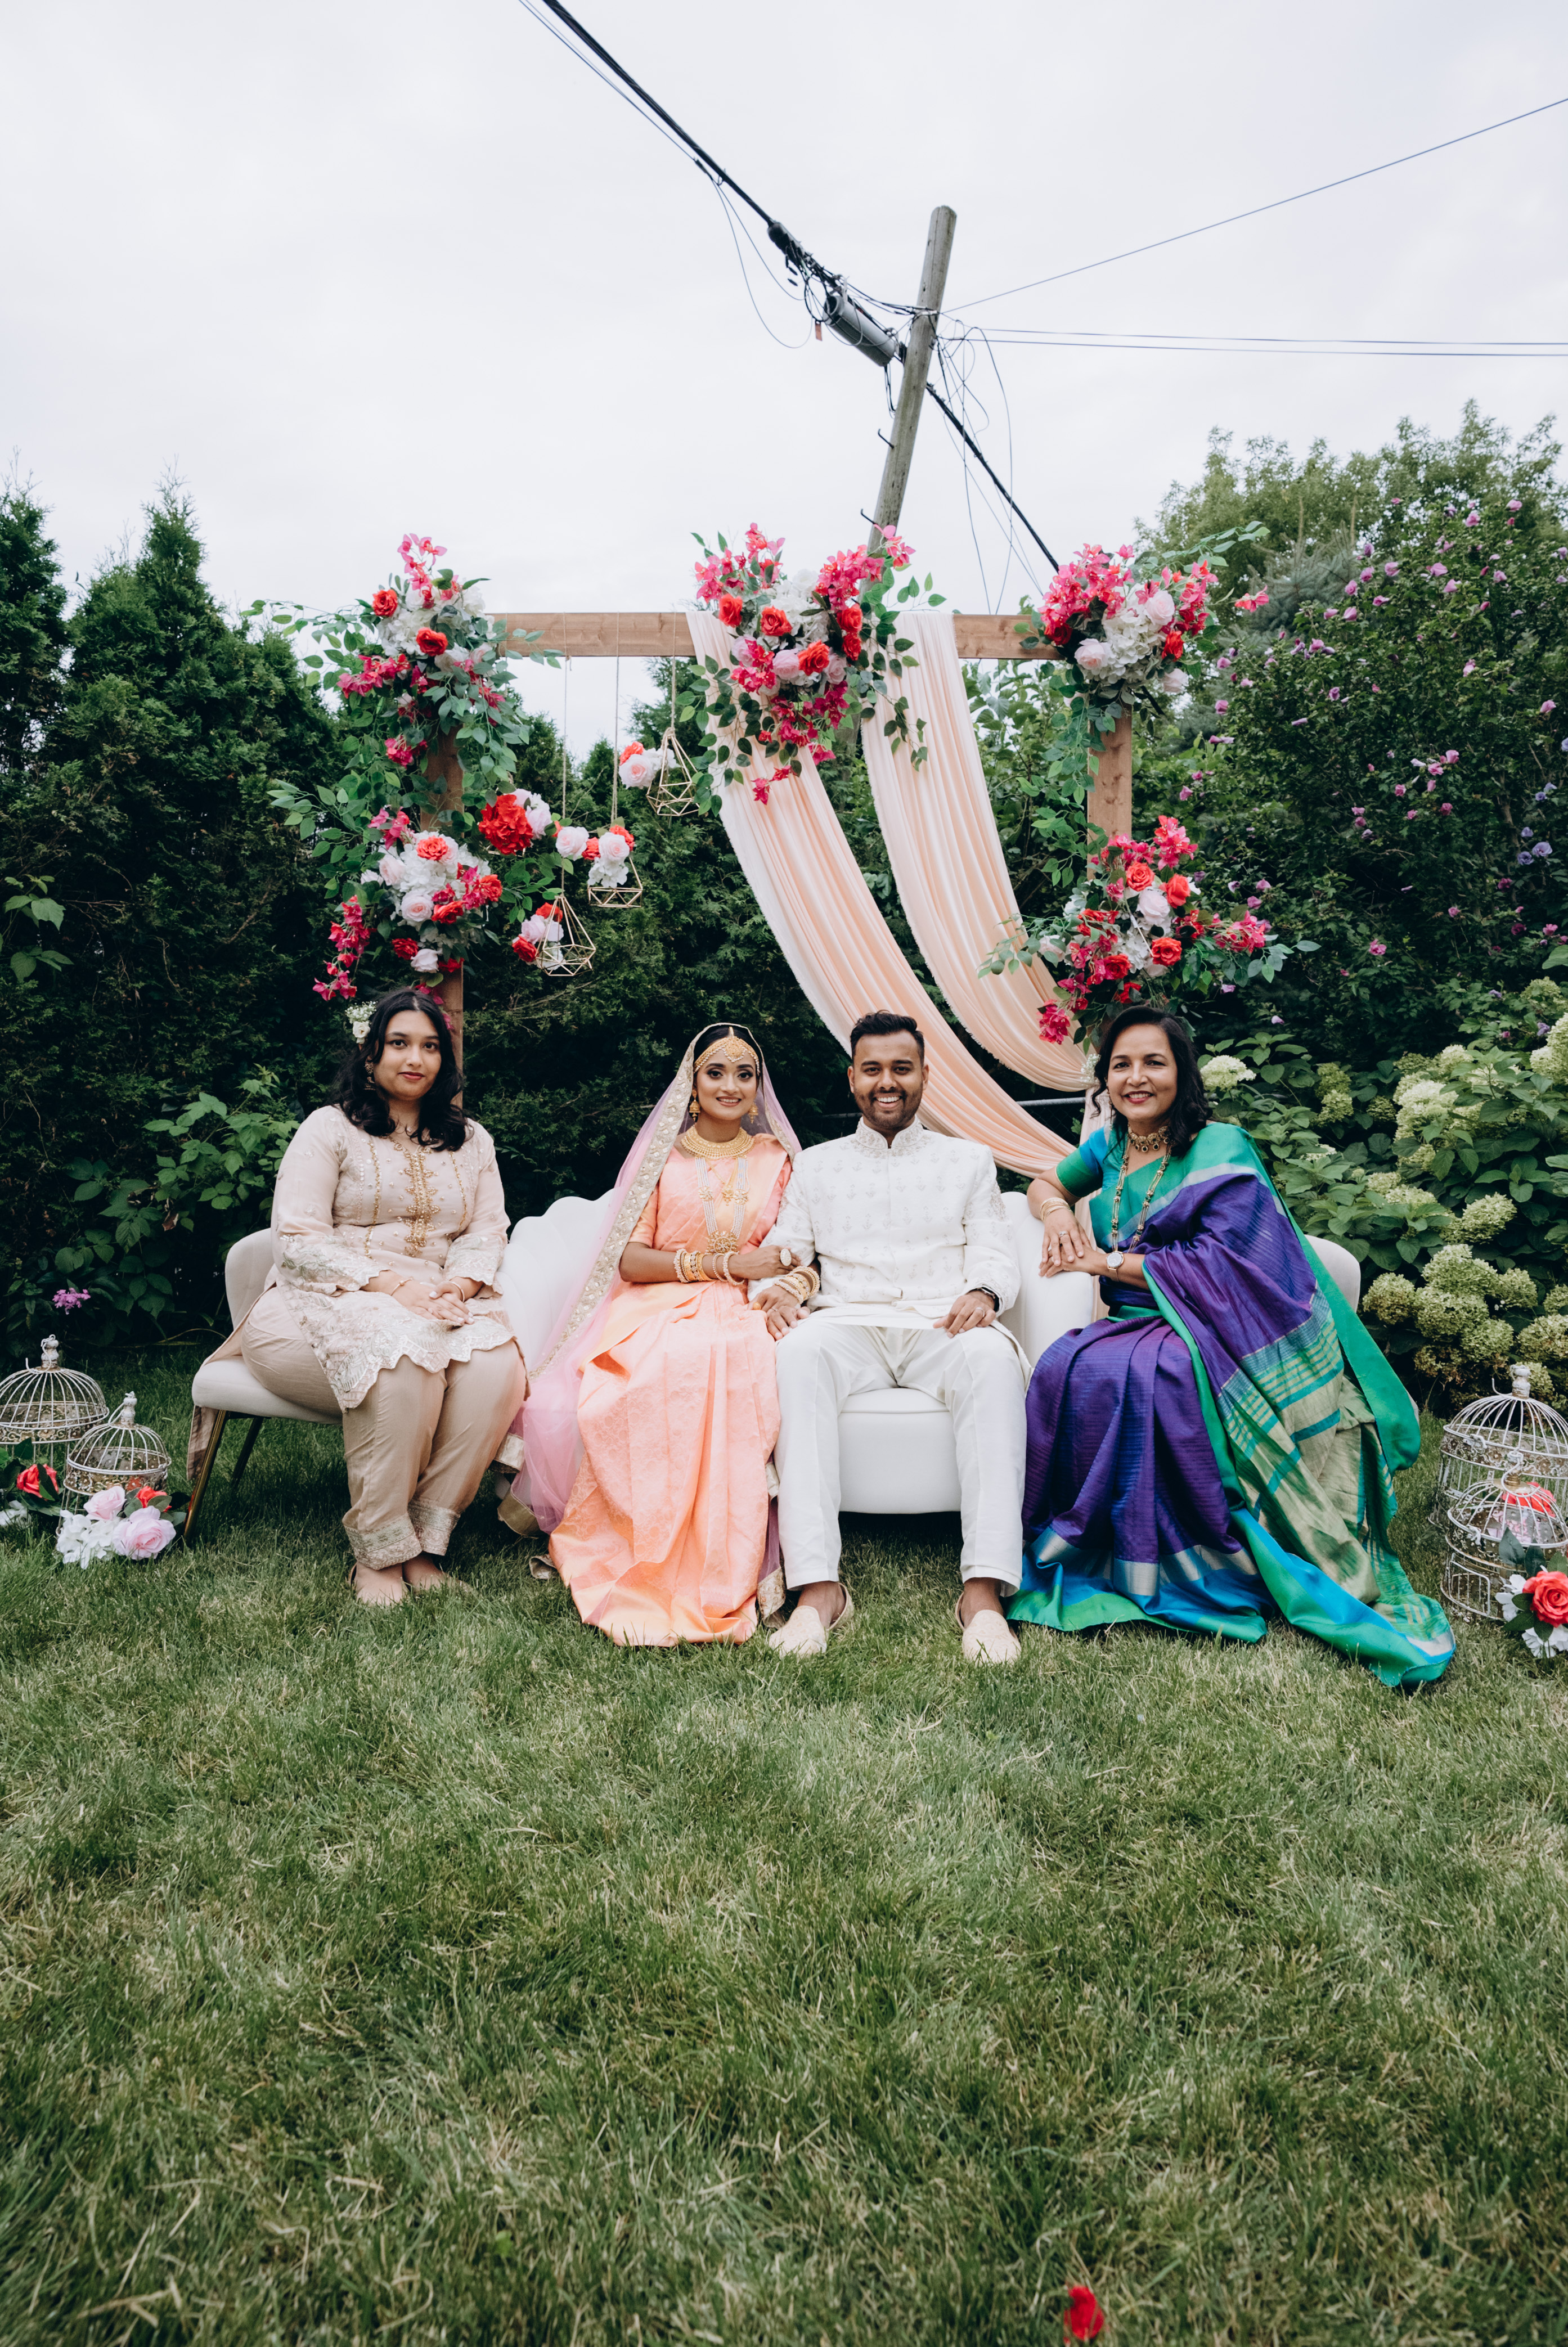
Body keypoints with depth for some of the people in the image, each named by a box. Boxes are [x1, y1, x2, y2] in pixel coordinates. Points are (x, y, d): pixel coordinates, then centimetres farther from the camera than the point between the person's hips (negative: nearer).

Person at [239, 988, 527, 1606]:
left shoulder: (471, 1140, 19)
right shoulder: (329, 1128, 4)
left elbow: (488, 1231, 11)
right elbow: (297, 1241, -6)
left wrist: (458, 1285, -14)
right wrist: (396, 1283, -18)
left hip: (441, 1303, 4)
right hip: (332, 1301, -4)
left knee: (498, 1368, -30)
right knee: (403, 1361, -38)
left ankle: (423, 1538, -18)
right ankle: (377, 1550, -23)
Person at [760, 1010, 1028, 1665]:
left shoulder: (969, 1160, 22)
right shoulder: (816, 1165, 24)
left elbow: (995, 1256, 12)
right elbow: (783, 1254, 16)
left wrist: (983, 1293, -11)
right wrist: (777, 1296, -8)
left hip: (942, 1324, 0)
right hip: (848, 1324, 1)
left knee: (994, 1355, -37)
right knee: (798, 1352, -36)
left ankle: (984, 1587, -41)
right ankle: (817, 1586, -42)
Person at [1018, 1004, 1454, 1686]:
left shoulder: (1221, 1151, -6)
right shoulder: (1110, 1147, 14)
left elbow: (1219, 1266, -15)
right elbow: (1045, 1183, 33)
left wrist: (1109, 1261, -11)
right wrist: (1057, 1212, 8)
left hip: (1213, 1333, -5)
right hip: (1138, 1327, 5)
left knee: (1133, 1372, -37)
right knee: (1065, 1367, -28)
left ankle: (1183, 1565, -22)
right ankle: (1067, 1542, -15)